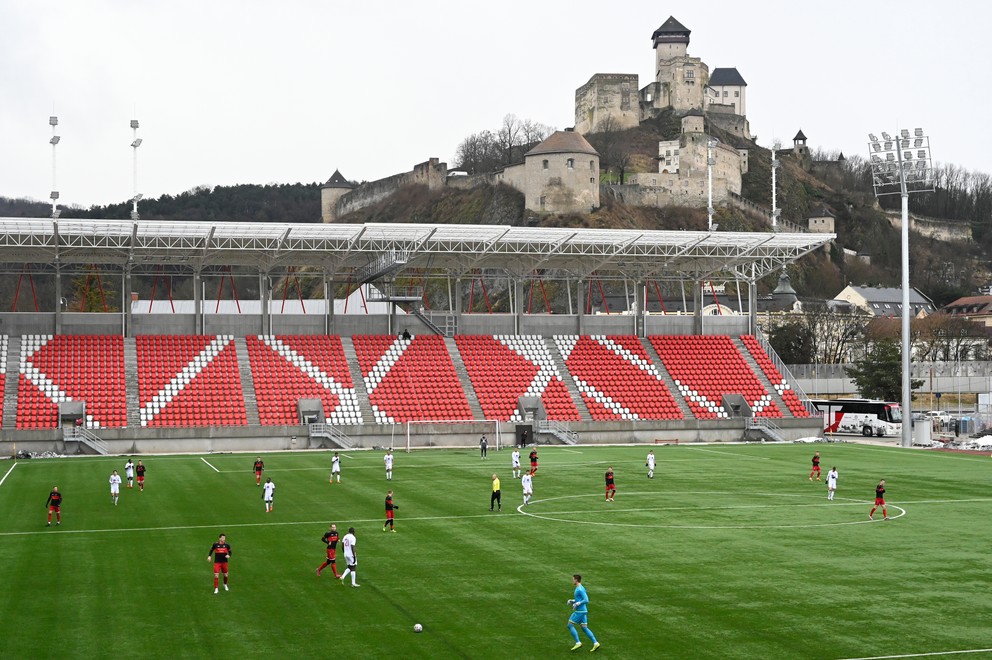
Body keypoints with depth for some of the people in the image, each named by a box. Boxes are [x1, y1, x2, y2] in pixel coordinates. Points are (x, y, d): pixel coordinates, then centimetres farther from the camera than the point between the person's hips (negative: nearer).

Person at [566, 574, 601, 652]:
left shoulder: (580, 589, -16)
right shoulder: (579, 588, 15)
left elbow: (586, 600, -22)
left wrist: (577, 604, -19)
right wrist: (572, 601, 16)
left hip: (580, 611, -10)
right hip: (582, 611, 10)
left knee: (570, 625, -3)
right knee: (584, 628, 8)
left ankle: (578, 643, -4)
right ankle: (595, 643, 1)